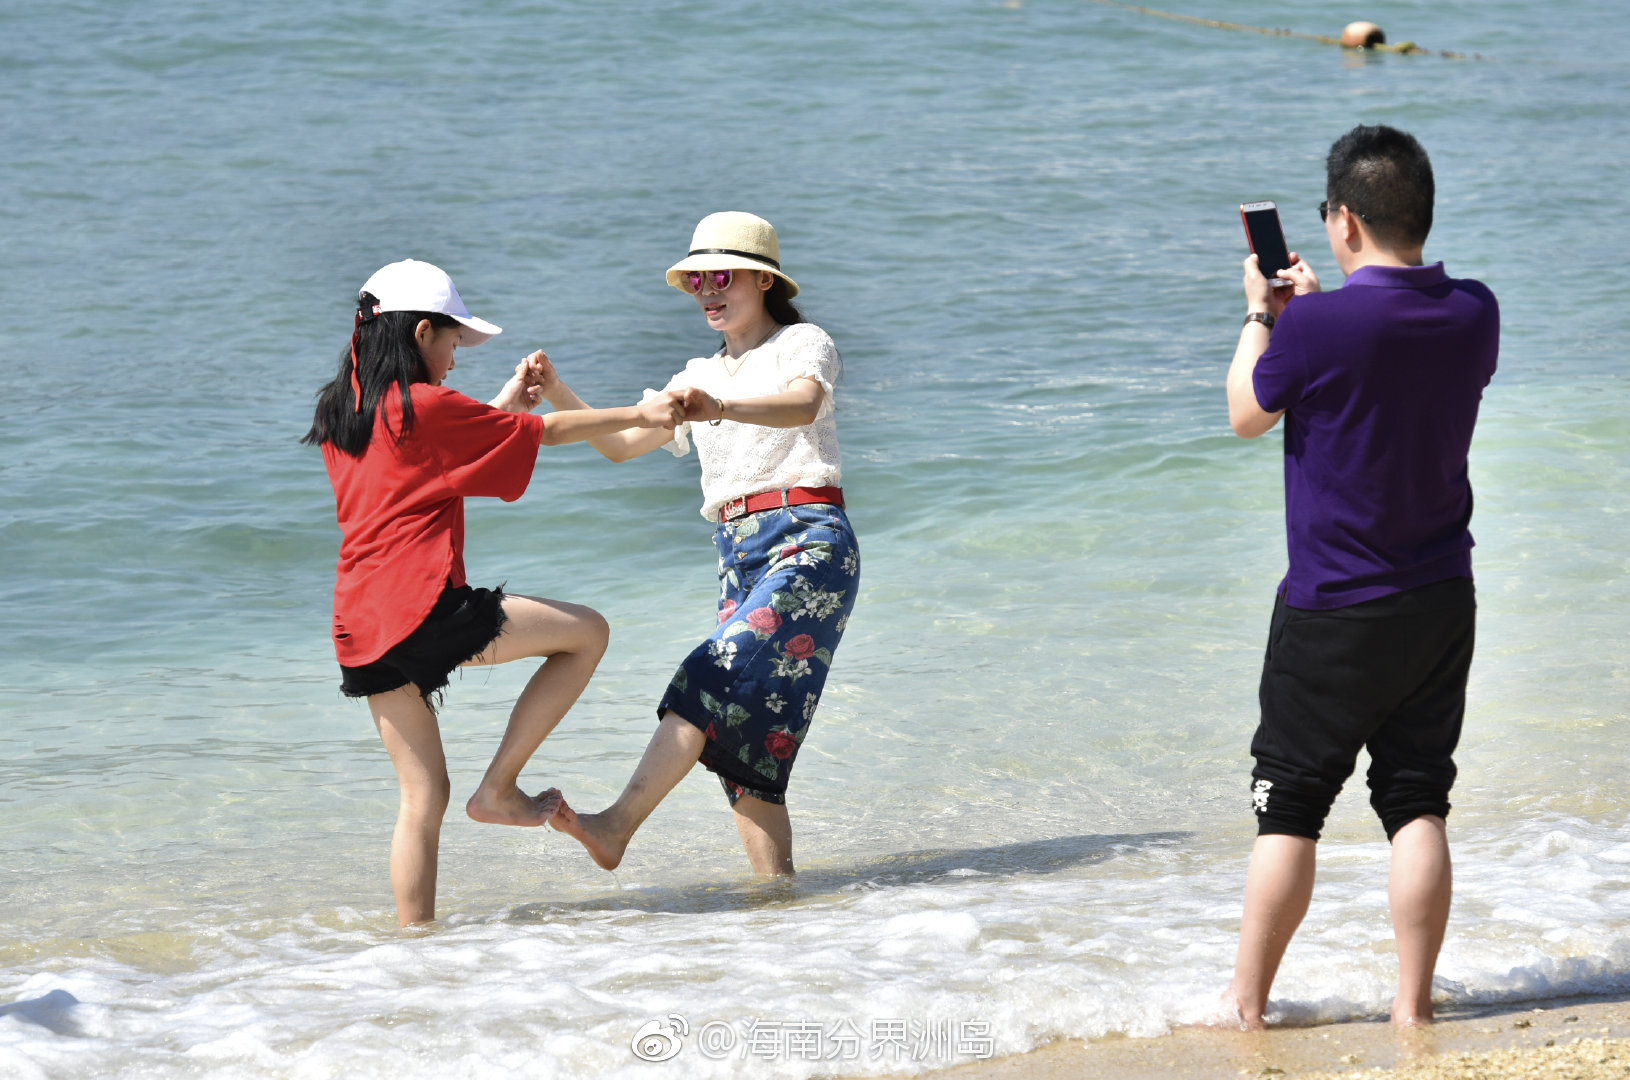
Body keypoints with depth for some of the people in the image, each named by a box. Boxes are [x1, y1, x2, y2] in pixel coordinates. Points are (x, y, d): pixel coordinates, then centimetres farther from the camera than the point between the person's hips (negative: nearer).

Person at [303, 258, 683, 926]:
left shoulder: (341, 414, 16)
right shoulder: (427, 408, -5)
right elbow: (546, 433, 1)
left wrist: (504, 406, 33)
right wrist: (640, 415, 13)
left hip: (359, 631, 8)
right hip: (423, 605, -8)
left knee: (423, 796, 13)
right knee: (587, 632, 6)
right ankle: (499, 788, 3)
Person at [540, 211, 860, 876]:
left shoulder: (802, 343, 2)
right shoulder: (701, 377, 23)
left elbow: (802, 404, -22)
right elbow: (622, 445, 17)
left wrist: (722, 408, -41)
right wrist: (559, 397, 0)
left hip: (809, 542, -8)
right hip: (738, 556, 8)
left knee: (719, 674, -23)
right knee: (743, 729, -2)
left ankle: (617, 826, -35)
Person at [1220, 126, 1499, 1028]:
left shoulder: (1315, 327, -20)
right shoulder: (1474, 314, -3)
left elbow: (1247, 415, -2)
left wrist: (1261, 315, 11)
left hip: (1332, 613, -4)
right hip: (1440, 605, 4)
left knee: (1288, 809, 6)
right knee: (1418, 805, 9)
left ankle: (1246, 1003, 14)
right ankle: (1413, 1005, 9)